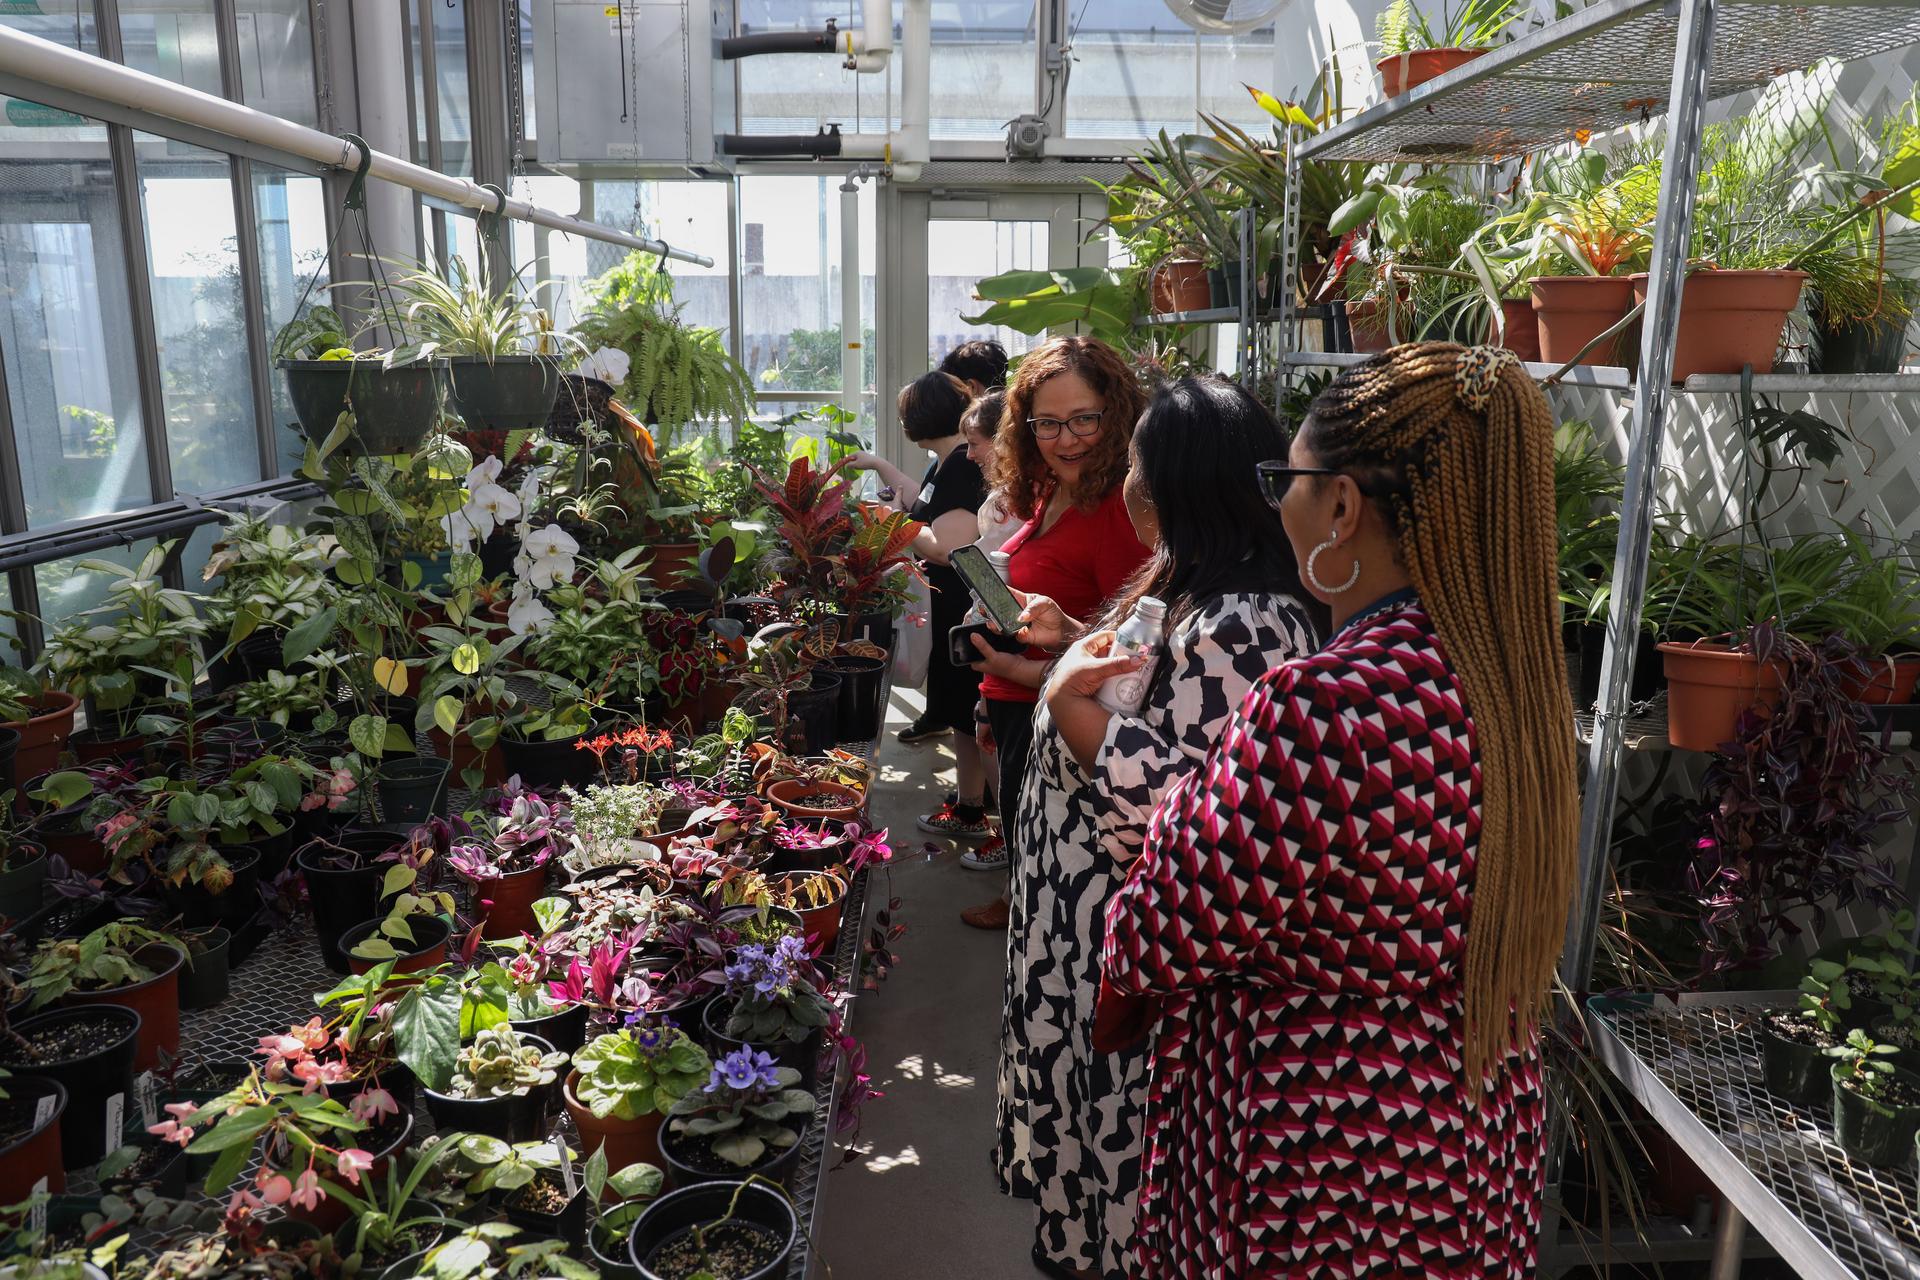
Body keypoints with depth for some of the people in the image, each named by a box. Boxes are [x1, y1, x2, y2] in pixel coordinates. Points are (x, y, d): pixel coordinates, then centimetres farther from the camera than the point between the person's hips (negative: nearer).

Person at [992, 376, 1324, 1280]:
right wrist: (1075, 639, 10)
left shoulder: (1240, 627, -29)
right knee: (1091, 1094, 28)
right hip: (1098, 916, 11)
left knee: (1124, 1122, 12)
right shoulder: (1190, 587, 5)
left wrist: (1071, 703, -29)